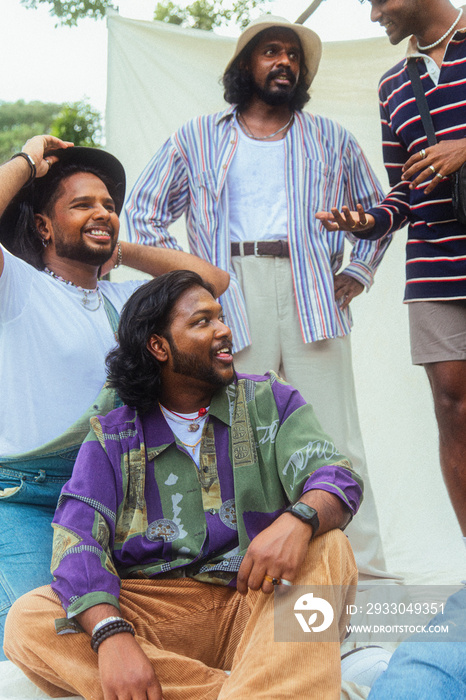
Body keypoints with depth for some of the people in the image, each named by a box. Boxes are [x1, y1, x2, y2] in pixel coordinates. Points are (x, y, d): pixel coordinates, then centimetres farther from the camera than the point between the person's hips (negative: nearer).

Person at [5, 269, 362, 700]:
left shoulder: (268, 402, 9)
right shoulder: (112, 438, 7)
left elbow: (337, 478, -5)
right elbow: (77, 538, -7)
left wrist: (298, 519, -32)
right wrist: (111, 633, -28)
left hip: (258, 608, 0)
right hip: (157, 612, 1)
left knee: (326, 550, -28)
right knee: (28, 622, -24)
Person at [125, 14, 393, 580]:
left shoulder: (331, 140, 20)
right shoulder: (198, 139, 17)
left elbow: (376, 209, 27)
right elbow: (144, 208, 17)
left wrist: (359, 271, 12)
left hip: (314, 293, 1)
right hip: (230, 295, 0)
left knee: (335, 435, -6)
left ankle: (364, 568, -3)